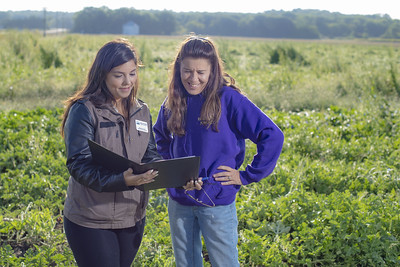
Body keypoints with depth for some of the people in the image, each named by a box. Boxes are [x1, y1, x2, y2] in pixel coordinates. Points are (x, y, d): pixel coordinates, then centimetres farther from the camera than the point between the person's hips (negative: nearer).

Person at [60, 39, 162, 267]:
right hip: (91, 221, -6)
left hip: (133, 218, 6)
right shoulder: (84, 111, -13)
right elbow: (79, 165, -21)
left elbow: (150, 155, 8)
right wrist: (121, 180, -36)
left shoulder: (141, 111, 7)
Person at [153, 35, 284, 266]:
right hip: (179, 202, 5)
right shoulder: (174, 101, 2)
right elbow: (161, 135, 24)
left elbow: (273, 137, -16)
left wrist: (247, 176, -13)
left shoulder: (228, 99, -13)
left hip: (217, 202, -5)